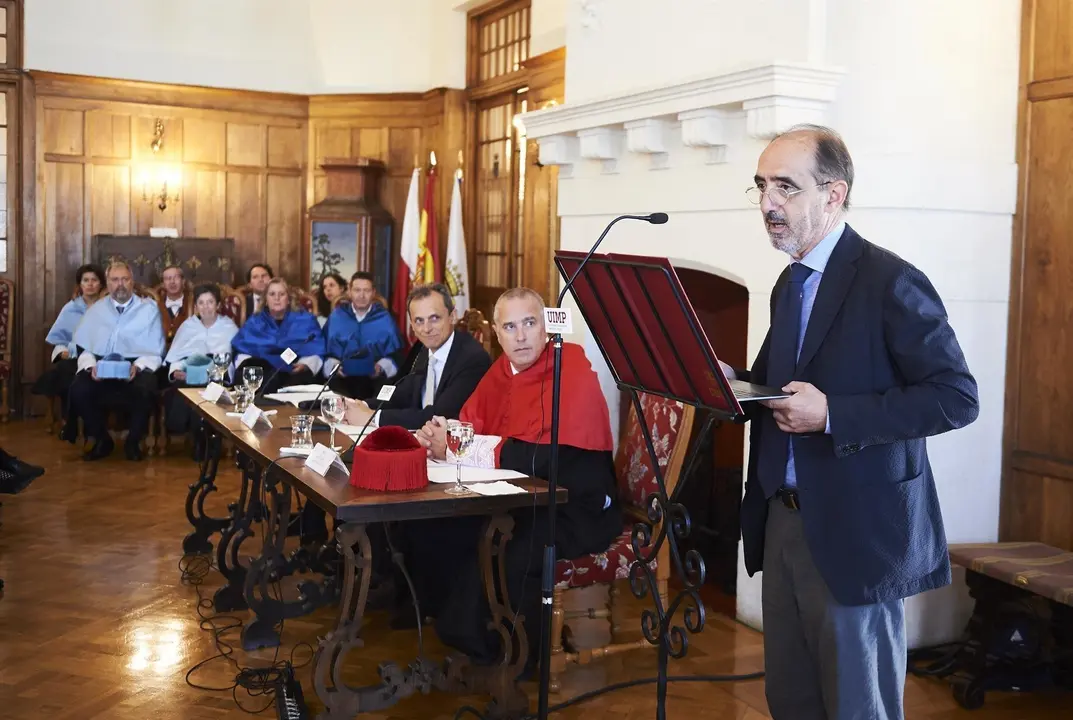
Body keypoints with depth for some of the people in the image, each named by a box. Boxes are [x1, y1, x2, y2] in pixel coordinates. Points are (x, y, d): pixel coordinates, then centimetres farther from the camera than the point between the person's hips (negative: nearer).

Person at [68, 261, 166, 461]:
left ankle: (133, 441, -6)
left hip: (137, 366, -2)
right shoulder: (95, 310, 14)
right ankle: (102, 440, -1)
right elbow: (83, 347, 10)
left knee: (145, 390, -35)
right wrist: (90, 365, -11)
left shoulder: (149, 309, 6)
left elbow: (156, 351, 1)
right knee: (78, 390, -28)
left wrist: (138, 366, -18)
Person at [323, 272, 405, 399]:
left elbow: (395, 352, 7)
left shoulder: (384, 317, 9)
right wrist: (333, 366, -9)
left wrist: (382, 367, -11)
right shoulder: (337, 316, 12)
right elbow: (327, 349, 11)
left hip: (375, 378, 0)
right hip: (343, 377, 0)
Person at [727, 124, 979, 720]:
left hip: (856, 534, -8)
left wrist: (831, 414, -24)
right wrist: (730, 380, -1)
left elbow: (957, 398, -18)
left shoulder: (889, 281, -14)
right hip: (783, 523, 8)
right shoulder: (790, 283, 12)